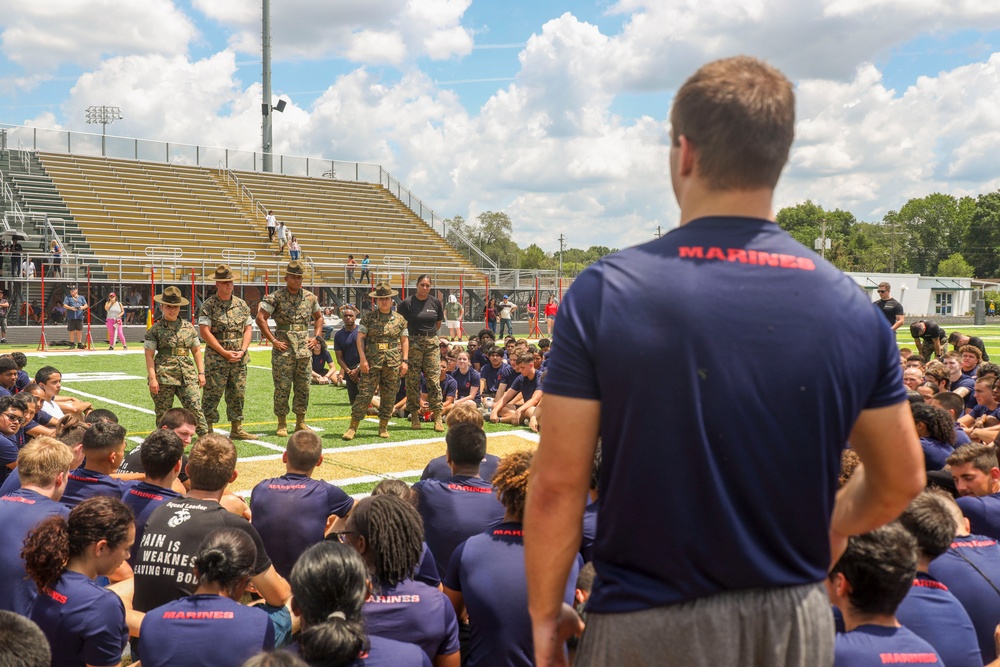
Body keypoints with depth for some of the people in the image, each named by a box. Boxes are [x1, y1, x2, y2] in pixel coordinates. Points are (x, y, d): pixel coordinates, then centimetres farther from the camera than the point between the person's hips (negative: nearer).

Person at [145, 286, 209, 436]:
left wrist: (201, 373, 12)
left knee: (195, 408, -9)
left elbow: (196, 350, 18)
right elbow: (149, 355, 0)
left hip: (187, 375, 2)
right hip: (164, 375, -2)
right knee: (163, 413, 3)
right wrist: (152, 378, -7)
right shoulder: (155, 330, 3)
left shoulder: (188, 327, 13)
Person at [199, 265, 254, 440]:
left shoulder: (241, 304, 11)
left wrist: (242, 350, -4)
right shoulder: (208, 305, -4)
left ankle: (237, 429, 17)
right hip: (216, 358, -5)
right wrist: (224, 352, -13)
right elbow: (204, 332, -10)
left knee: (238, 394, 9)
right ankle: (208, 430, 5)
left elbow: (248, 328, 12)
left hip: (239, 359, 5)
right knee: (212, 394, -2)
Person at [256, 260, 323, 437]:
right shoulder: (276, 297, -6)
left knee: (303, 387, 7)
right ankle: (282, 424, 8)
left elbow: (319, 318, 23)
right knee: (282, 387, -1)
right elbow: (260, 318, -9)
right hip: (283, 349, -4)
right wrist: (273, 340, -12)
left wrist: (315, 337, 9)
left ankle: (300, 422, 17)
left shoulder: (310, 297, 9)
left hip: (304, 348, 4)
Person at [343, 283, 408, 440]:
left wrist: (405, 360, 3)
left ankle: (383, 427, 17)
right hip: (372, 362, -2)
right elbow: (360, 338, -1)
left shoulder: (399, 319, 8)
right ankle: (353, 427, -1)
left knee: (388, 396, 6)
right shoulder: (368, 317, 2)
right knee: (364, 394, -6)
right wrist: (362, 359, -11)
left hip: (393, 363, 2)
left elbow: (404, 340, 12)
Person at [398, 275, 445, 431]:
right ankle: (414, 416, 10)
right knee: (412, 380, 1)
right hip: (413, 343, -2)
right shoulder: (407, 303, -4)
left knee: (433, 379, -3)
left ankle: (438, 418, -3)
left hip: (432, 343, 2)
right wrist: (415, 335, 7)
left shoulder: (435, 302, 5)